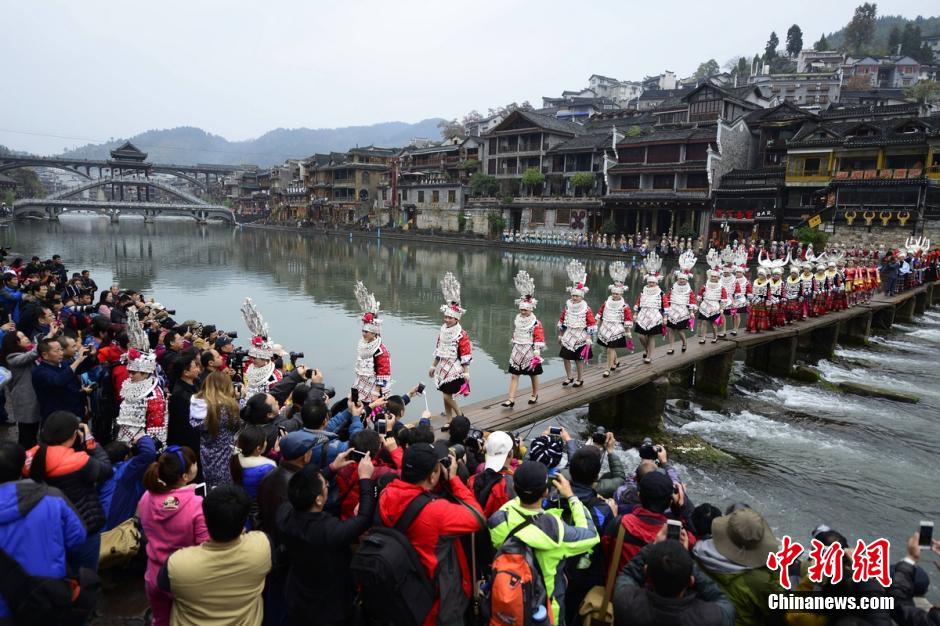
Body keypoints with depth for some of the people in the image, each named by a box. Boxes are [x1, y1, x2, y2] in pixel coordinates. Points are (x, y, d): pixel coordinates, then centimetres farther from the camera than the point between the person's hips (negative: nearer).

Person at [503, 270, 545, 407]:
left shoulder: (536, 323, -13)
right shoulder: (517, 320, 4)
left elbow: (539, 339, -14)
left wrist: (537, 352, -17)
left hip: (529, 353, -4)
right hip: (517, 352, 5)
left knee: (533, 375, 14)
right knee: (513, 375, -2)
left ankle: (535, 395, 35)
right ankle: (511, 400, -1)